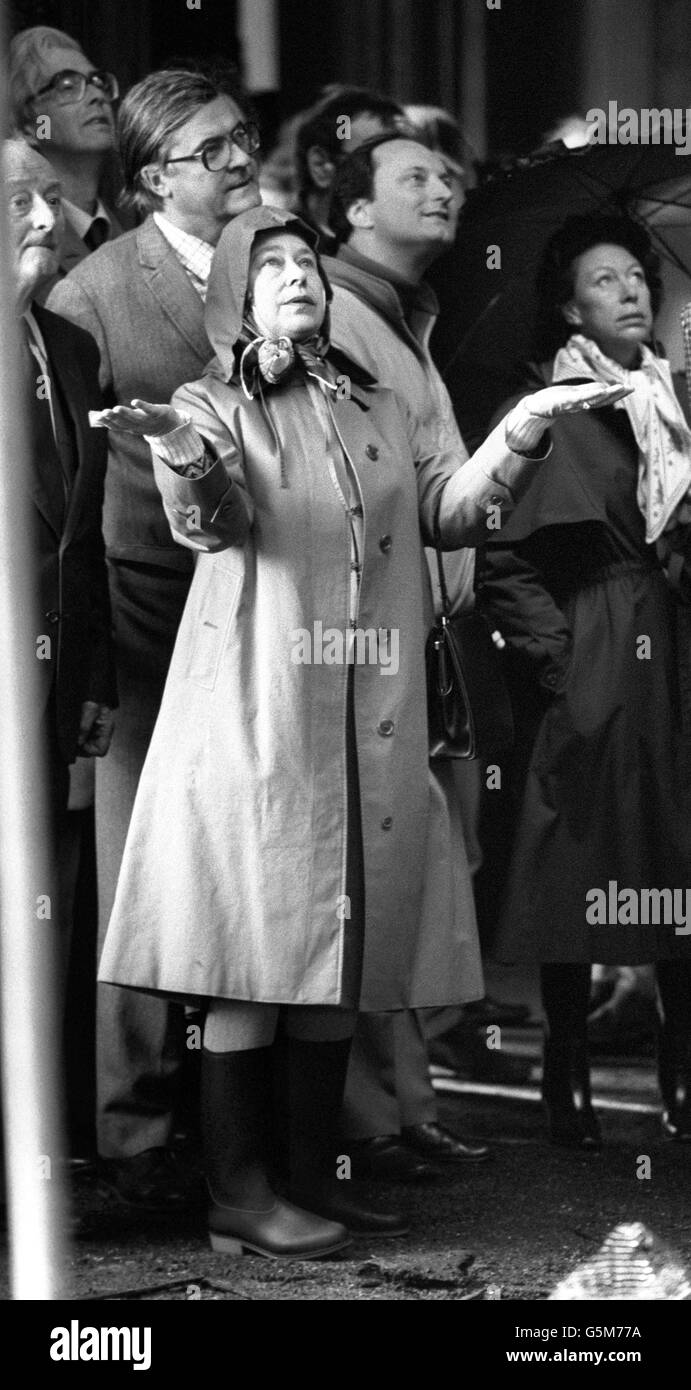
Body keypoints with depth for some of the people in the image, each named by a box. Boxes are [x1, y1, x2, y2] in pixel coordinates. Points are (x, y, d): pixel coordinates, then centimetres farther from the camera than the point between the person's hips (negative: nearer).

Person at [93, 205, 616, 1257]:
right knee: (253, 942, -7)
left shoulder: (379, 413, 20)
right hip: (257, 716, -5)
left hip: (371, 724, 5)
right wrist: (188, 460, -35)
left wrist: (521, 431, -5)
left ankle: (314, 1178, 14)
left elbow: (450, 507, 11)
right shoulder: (213, 407, 5)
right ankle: (238, 1192, -3)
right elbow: (211, 523, -13)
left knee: (342, 947, 7)